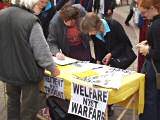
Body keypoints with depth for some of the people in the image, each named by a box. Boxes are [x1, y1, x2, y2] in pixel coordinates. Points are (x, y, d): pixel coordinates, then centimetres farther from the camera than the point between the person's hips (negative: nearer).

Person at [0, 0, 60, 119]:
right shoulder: (31, 21, -24)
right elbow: (41, 50, -20)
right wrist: (52, 67, -4)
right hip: (27, 72, -6)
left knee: (13, 101, 25)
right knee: (29, 107, 9)